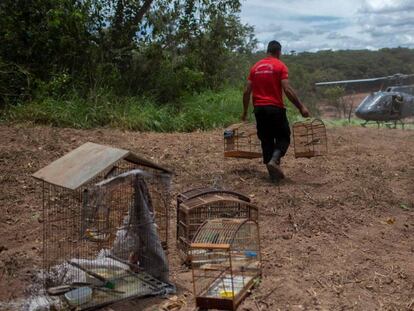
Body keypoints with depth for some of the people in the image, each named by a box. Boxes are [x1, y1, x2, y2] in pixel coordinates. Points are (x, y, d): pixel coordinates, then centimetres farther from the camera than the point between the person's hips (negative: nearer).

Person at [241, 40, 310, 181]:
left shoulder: (255, 67, 10)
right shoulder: (280, 66, -4)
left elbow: (246, 92, 8)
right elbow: (287, 90, -14)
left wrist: (245, 111, 16)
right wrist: (301, 107, -11)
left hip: (259, 109, 5)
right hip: (275, 108, -4)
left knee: (266, 140, 11)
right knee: (283, 137, 9)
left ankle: (274, 174, 13)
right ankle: (273, 160, -17)